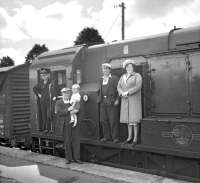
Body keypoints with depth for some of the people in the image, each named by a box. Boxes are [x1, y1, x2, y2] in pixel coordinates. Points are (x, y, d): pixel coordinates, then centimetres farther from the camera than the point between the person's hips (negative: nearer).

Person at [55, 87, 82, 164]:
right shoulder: (58, 103, 3)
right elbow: (58, 112, -11)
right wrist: (67, 110, -19)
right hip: (66, 124, -2)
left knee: (76, 140, 2)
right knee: (67, 141, 4)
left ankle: (76, 158, 10)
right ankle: (68, 158, 15)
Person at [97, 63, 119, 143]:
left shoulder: (114, 78, -1)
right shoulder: (101, 80, 18)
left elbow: (118, 89, -6)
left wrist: (117, 100, -14)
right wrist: (99, 98, 12)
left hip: (112, 102, -6)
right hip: (103, 103, 6)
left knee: (113, 120, -4)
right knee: (103, 120, 6)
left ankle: (115, 137, 5)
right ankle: (107, 136, 15)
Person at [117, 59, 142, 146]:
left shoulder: (137, 76, -5)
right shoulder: (123, 77, 12)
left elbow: (138, 87, -18)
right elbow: (119, 87, 4)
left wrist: (127, 92, -22)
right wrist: (122, 94, -17)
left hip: (134, 99, -5)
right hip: (125, 101, 5)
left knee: (134, 119, -10)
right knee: (128, 118, 6)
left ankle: (135, 138, -4)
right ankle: (129, 137, 12)